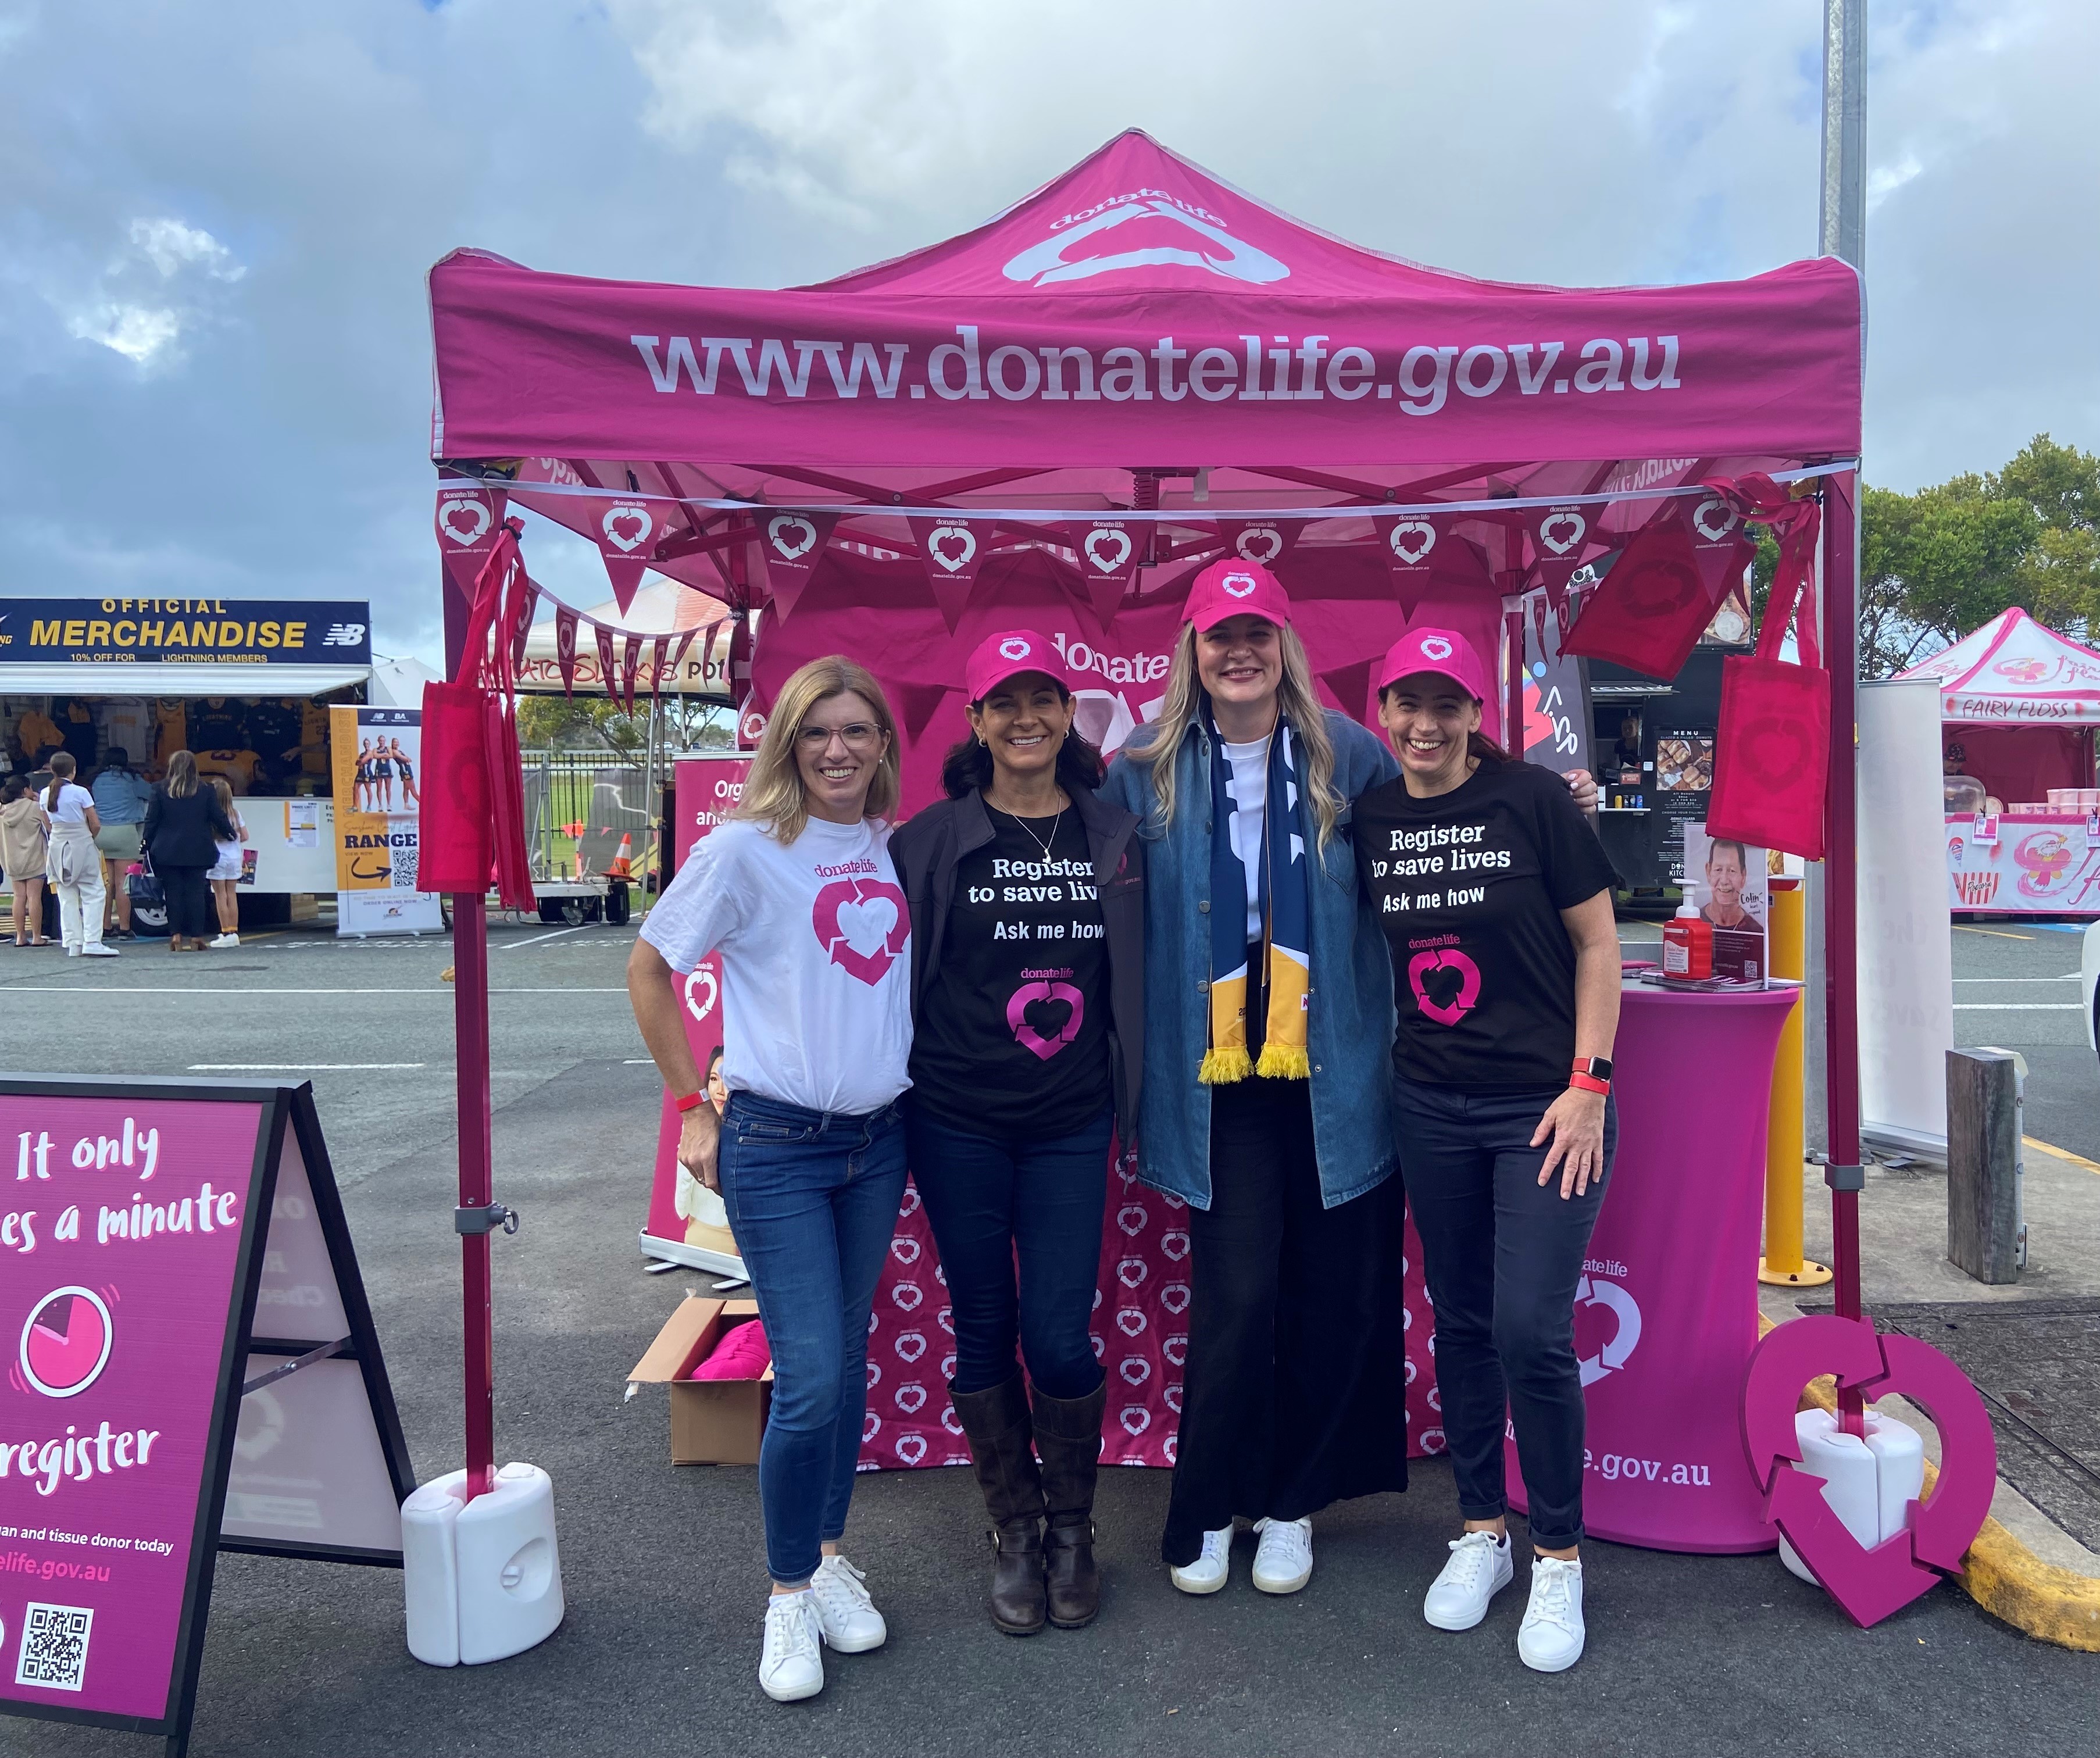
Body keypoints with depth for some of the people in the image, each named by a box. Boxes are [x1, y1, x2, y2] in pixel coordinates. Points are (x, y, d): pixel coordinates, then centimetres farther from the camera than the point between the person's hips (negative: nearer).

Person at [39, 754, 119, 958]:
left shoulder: (45, 794, 5)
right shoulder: (80, 792, -10)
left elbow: (48, 826, 11)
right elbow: (96, 824, -9)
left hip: (57, 844, 5)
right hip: (81, 843, -5)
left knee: (67, 898, 8)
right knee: (93, 894, -2)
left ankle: (73, 944, 7)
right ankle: (92, 942, -10)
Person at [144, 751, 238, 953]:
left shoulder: (160, 791, 0)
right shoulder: (206, 792, 0)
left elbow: (151, 822, 1)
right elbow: (219, 819, 5)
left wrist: (148, 849, 7)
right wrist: (231, 835, 23)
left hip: (168, 852, 0)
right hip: (197, 853, 0)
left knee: (173, 893, 4)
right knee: (196, 892, 2)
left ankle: (176, 936, 2)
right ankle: (196, 937, 0)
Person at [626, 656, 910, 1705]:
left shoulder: (897, 850, 5)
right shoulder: (746, 849, -9)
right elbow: (649, 970, -2)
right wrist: (693, 1109, -2)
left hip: (880, 1141, 5)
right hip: (777, 1145, -5)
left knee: (846, 1363, 15)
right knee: (810, 1381, -6)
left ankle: (829, 1559, 34)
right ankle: (789, 1595, 17)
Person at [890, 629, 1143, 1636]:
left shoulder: (1115, 839, 4)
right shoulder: (932, 840, -2)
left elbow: (1137, 977, 10)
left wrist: (1130, 1098, 6)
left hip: (1070, 1127, 1)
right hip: (957, 1125, 0)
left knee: (1059, 1338, 1)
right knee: (984, 1333, 10)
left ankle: (1071, 1529, 27)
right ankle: (1013, 1533, 31)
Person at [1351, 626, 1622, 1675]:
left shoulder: (1532, 800, -9)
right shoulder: (1371, 820, 2)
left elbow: (1597, 941, -5)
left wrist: (1589, 1084, -9)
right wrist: (1394, 1061, 7)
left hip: (1545, 1107, -4)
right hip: (1430, 1107, 4)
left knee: (1531, 1332, -6)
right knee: (1461, 1322, 13)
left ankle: (1558, 1557, 16)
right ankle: (1480, 1533, 30)